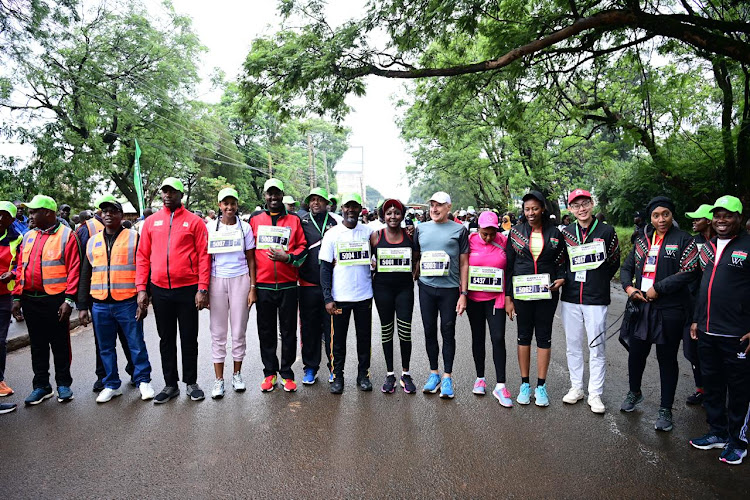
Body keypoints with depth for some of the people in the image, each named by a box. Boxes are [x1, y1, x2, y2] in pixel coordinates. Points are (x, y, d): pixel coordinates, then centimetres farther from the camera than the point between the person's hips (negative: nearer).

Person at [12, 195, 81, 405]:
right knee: (37, 345, 13)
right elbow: (20, 268, 13)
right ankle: (41, 385, 24)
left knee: (60, 344, 6)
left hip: (55, 300, -5)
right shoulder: (28, 237, 12)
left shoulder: (66, 235, -5)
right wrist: (17, 297, 5)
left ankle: (63, 384, 19)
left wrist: (69, 299, -15)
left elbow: (74, 270, -10)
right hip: (30, 300, 5)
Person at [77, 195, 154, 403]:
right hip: (100, 305, 4)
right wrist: (82, 306, 9)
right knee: (105, 348, 12)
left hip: (128, 303, -4)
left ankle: (143, 381, 18)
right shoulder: (92, 241, 12)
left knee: (136, 345, 3)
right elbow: (85, 276, 15)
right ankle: (112, 385, 25)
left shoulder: (134, 238, 0)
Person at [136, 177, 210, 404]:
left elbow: (204, 256, -5)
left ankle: (191, 383, 21)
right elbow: (143, 257, 8)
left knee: (189, 338, 7)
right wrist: (141, 288, 1)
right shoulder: (151, 222, 8)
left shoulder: (194, 221, -1)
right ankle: (170, 385, 24)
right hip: (159, 289, 3)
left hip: (188, 289, -3)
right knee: (166, 339, 12)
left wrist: (202, 289, -11)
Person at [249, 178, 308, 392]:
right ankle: (269, 372, 21)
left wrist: (286, 257, -15)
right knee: (266, 331, 8)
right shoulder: (255, 220, 7)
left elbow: (302, 248, 4)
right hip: (263, 284, 1)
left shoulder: (294, 220, 5)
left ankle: (287, 374, 18)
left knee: (288, 331, 6)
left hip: (288, 284, 0)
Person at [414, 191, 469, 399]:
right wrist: (413, 278, 7)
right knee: (429, 331, 9)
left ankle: (447, 377, 16)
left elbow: (463, 264, 1)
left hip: (449, 289, -3)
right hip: (426, 287, 3)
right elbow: (415, 257, 16)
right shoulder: (421, 229, 9)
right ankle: (433, 373, 24)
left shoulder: (459, 230, 2)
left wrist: (463, 293, -3)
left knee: (448, 332, 3)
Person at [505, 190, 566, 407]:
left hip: (546, 292, 0)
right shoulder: (516, 232, 1)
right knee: (524, 336, 8)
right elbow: (508, 266, 2)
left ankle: (541, 386, 17)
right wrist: (508, 298, -2)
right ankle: (525, 384, 19)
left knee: (544, 336, 6)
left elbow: (561, 262, 11)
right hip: (521, 291, 0)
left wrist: (561, 279, -12)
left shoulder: (554, 233, 3)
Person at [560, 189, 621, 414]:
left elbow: (614, 262, 6)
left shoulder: (606, 231, 0)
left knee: (596, 347, 2)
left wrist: (598, 283, 2)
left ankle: (595, 394, 14)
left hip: (596, 298, -3)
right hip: (570, 297, 3)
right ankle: (576, 387, 25)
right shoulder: (566, 232, 6)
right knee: (573, 345, 11)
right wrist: (564, 278, 3)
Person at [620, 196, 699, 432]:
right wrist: (629, 287, 0)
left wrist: (658, 289, -16)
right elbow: (627, 267, 18)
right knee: (636, 353, 13)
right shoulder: (642, 240, 12)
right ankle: (635, 392, 38)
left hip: (670, 310, -5)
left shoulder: (683, 240, -4)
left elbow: (690, 271, -15)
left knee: (667, 359, 6)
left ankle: (665, 409, 20)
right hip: (642, 307, 5)